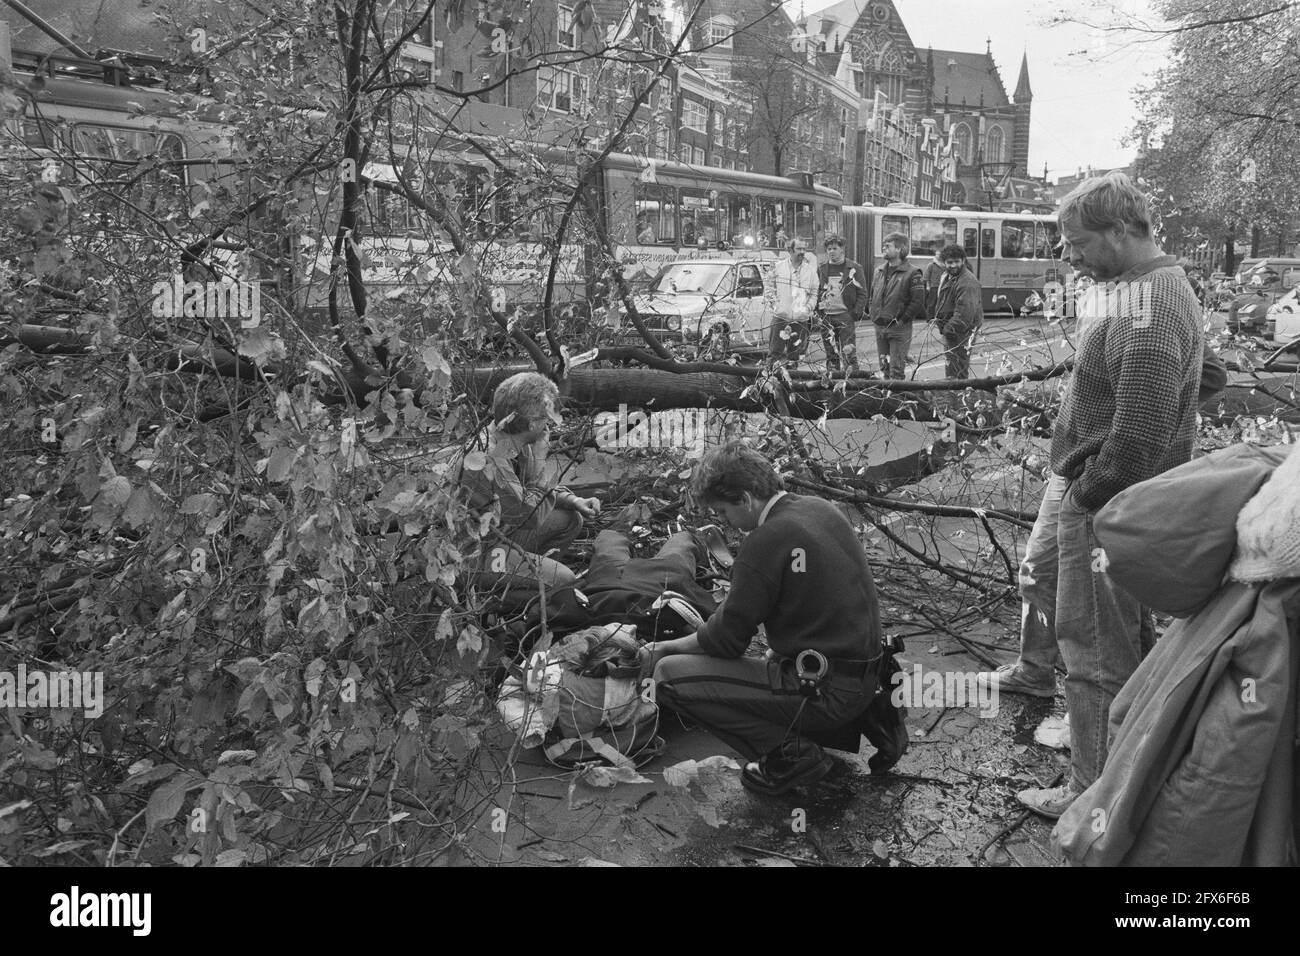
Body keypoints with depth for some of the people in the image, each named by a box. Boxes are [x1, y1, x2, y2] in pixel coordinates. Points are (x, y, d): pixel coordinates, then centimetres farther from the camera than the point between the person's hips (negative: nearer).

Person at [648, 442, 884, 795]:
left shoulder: (766, 541, -19)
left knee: (670, 676, -11)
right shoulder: (821, 509, 7)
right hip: (863, 682, 9)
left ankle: (790, 754, -6)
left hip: (826, 694, -9)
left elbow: (727, 639, -11)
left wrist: (669, 647, 5)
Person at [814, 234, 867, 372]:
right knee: (831, 354, 8)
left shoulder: (854, 268, 1)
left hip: (845, 316, -4)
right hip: (826, 317, 4)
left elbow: (862, 294, 0)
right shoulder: (821, 269, 13)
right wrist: (817, 312, 5)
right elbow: (816, 292, 18)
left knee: (848, 353, -11)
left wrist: (855, 313, -10)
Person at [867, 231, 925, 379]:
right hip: (879, 328, 7)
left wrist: (902, 319, -14)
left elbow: (918, 301, -15)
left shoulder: (912, 273, -10)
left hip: (899, 329, -7)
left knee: (896, 371, -5)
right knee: (884, 369, 14)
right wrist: (871, 311, 10)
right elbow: (872, 294, 23)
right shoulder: (880, 271, 11)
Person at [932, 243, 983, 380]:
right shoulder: (946, 277, 12)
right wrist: (938, 319, 14)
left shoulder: (967, 282, -21)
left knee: (958, 373, -6)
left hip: (961, 333, -10)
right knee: (950, 368, 21)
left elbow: (965, 311, -28)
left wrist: (949, 328, -24)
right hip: (949, 331, 10)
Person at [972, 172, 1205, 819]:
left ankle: (1096, 791, 15)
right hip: (1077, 479, 11)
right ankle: (1033, 672, 59)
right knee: (1038, 575, 32)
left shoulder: (1151, 308, -26)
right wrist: (1072, 483, 10)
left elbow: (1140, 433, -30)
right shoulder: (1126, 286, 6)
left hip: (1107, 504, -11)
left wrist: (1087, 493, -18)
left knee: (1098, 655, 0)